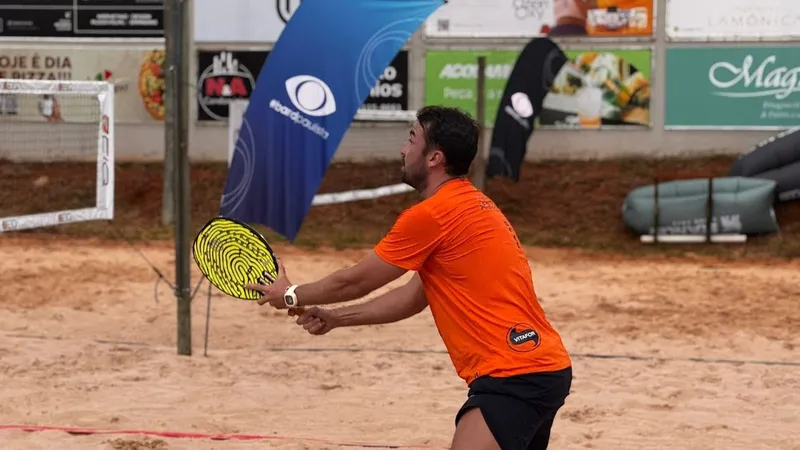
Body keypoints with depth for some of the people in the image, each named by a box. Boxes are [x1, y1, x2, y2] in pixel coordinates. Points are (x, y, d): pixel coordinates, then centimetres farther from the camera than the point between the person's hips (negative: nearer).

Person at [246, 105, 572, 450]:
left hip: (514, 376, -11)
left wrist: (291, 295, 17)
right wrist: (335, 318, 25)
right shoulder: (472, 207, 20)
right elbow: (414, 296, 26)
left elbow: (355, 281, 1)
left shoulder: (431, 215, -11)